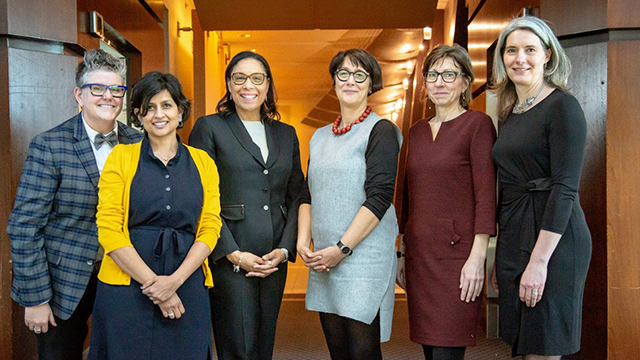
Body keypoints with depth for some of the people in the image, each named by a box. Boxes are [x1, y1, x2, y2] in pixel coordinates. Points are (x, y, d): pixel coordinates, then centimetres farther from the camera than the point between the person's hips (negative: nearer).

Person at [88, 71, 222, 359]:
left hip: (187, 289, 2)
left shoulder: (202, 162, 8)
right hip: (127, 289, -1)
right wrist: (152, 283, -11)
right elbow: (108, 230, -5)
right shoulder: (121, 157, 3)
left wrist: (174, 280, -11)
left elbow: (210, 228, 2)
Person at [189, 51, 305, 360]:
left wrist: (285, 249, -1)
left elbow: (295, 197, 13)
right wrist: (234, 254, -12)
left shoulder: (286, 134, 15)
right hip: (227, 259, -4)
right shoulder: (209, 128, 0)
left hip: (274, 261, 5)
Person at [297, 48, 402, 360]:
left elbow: (380, 196, -12)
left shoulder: (381, 131, -4)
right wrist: (303, 241, 2)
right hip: (322, 262, 6)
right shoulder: (320, 137, 17)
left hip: (365, 257, -6)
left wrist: (342, 249, -16)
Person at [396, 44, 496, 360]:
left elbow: (486, 194, -10)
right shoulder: (416, 132, 15)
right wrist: (402, 252, 16)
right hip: (419, 254, 6)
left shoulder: (477, 124, -3)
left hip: (456, 252, -6)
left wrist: (477, 257, -16)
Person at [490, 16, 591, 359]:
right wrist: (503, 254, 15)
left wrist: (539, 260, -21)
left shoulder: (562, 106, -9)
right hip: (513, 238, 7)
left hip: (552, 239, -7)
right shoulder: (510, 112, 13)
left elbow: (565, 188, -16)